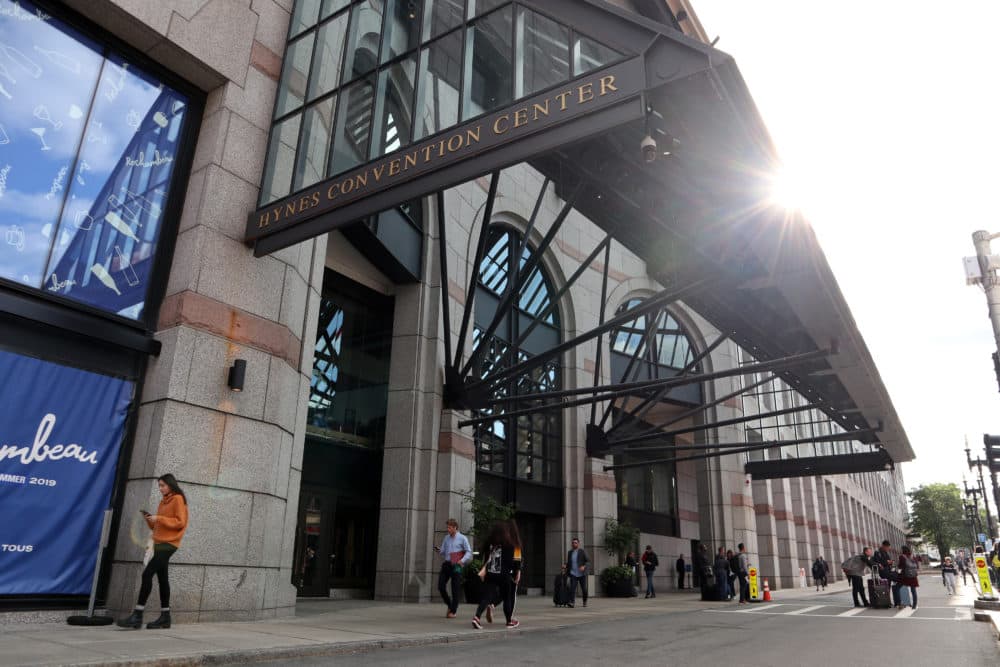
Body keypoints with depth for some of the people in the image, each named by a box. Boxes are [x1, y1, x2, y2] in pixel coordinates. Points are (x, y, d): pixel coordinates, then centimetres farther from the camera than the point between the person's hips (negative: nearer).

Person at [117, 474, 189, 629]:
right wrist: (150, 520, 1)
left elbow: (180, 522, -14)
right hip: (160, 543, 9)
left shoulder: (178, 499, -7)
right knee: (162, 578, 8)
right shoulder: (163, 501, 17)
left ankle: (137, 616, -13)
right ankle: (165, 617, 11)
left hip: (168, 543, -9)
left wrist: (159, 518, -16)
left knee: (147, 574, -15)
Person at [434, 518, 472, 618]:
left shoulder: (462, 538, -2)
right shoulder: (446, 538, 12)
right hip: (446, 564, 5)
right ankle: (449, 605, 23)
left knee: (455, 589, 0)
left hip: (456, 566, -5)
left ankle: (453, 611, 14)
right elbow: (443, 551, 14)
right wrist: (439, 550, -9)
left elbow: (469, 552, -4)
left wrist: (462, 560, -20)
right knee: (441, 586, -1)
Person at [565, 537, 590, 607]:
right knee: (572, 588, -16)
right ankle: (572, 602, -22)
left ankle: (585, 602, 29)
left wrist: (584, 566, -22)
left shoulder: (582, 551, -3)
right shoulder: (570, 552, 9)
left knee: (584, 589, 6)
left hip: (582, 574, -2)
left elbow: (588, 560, -8)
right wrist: (566, 568, 11)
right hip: (573, 574, 2)